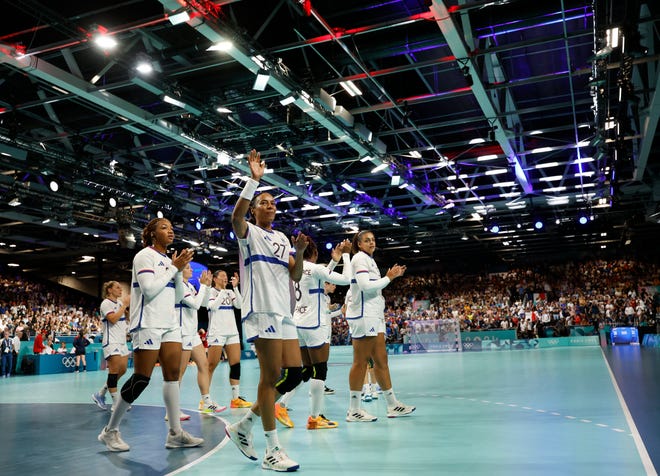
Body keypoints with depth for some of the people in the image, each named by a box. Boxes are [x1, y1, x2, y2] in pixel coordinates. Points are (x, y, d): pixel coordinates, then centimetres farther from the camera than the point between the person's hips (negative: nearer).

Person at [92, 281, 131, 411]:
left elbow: (128, 317, 14)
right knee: (114, 371, -8)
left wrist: (130, 305, 0)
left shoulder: (119, 302, 14)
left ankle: (100, 395, 19)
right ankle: (116, 403, -5)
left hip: (122, 341, 8)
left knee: (122, 370, 7)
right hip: (111, 342, -8)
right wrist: (124, 305, -17)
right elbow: (113, 319, -21)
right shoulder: (106, 303, -8)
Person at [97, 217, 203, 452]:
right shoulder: (145, 255, -5)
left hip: (170, 323, 8)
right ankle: (110, 431, 6)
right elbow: (149, 289, -18)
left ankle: (175, 433, 3)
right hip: (148, 324, -8)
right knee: (141, 379, -7)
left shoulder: (168, 259, 17)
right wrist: (174, 268, -11)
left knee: (173, 374, 1)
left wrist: (180, 270, 4)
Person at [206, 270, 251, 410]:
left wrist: (235, 287, -6)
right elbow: (213, 306, -15)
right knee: (211, 366, -5)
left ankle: (236, 398, 2)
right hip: (216, 332, -5)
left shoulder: (230, 292, 14)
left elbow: (239, 305, 0)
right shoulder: (211, 291, 1)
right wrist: (223, 291, -11)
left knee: (236, 364, -1)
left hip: (232, 332, 6)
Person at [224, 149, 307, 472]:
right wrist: (254, 180, -26)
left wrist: (300, 251, -1)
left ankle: (243, 427, 17)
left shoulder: (283, 238, 22)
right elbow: (235, 218, -22)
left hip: (284, 312, 8)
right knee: (272, 377, -9)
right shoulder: (250, 232, 2)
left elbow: (295, 276, 17)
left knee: (294, 374, 4)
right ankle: (272, 451, -1)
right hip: (261, 311, -8)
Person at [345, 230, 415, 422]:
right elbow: (365, 285, -19)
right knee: (360, 362, -7)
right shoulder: (359, 258, -7)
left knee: (381, 360, 10)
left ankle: (392, 405, 15)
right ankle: (353, 411, -3)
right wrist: (388, 278, -11)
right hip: (363, 314, -10)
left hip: (374, 315, 10)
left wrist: (391, 276, 12)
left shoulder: (369, 260, 22)